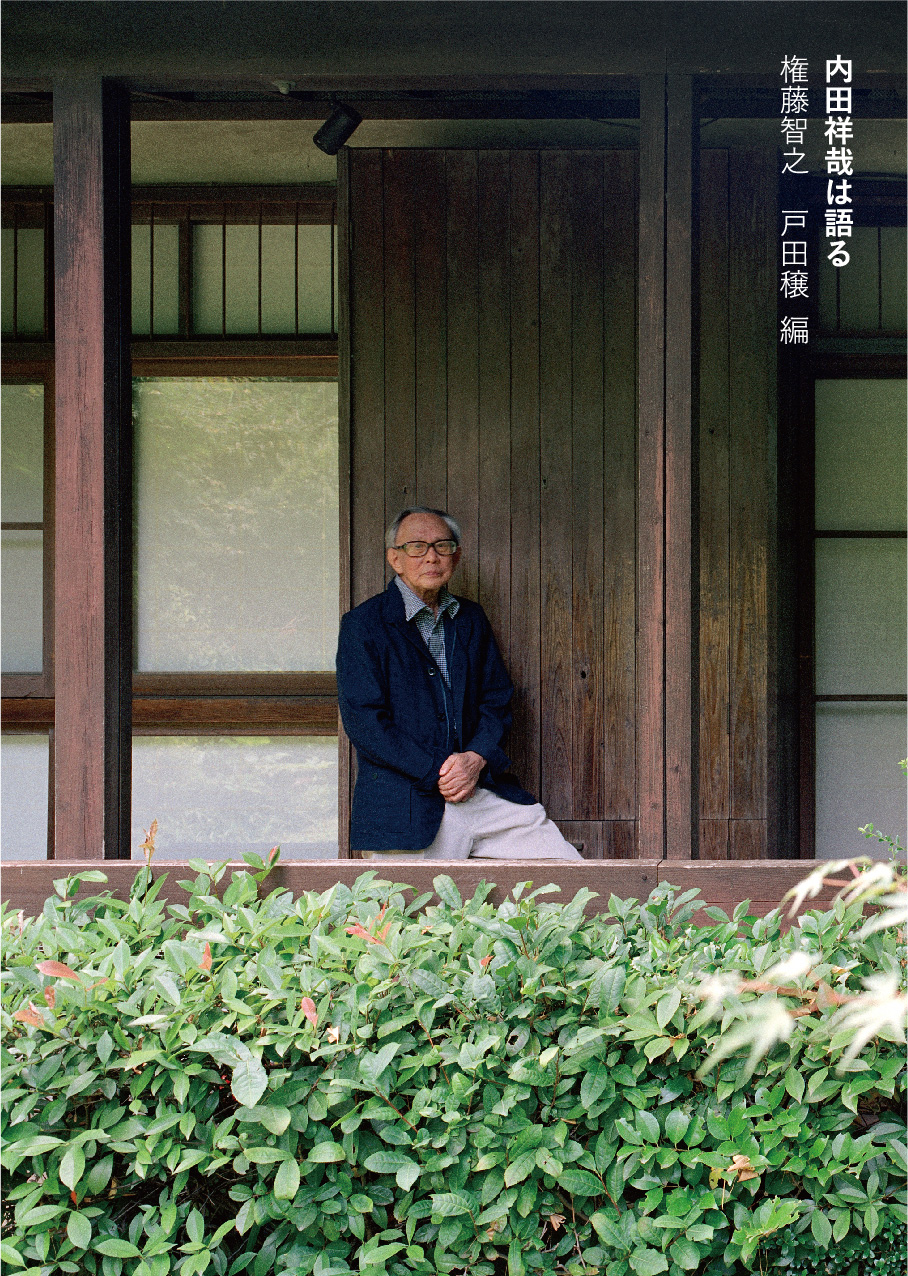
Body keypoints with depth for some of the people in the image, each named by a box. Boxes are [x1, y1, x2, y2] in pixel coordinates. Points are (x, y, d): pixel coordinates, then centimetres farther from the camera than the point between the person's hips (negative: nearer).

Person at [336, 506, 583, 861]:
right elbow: (363, 721, -10)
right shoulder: (362, 625, -3)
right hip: (402, 801, -4)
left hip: (479, 788, 5)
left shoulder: (471, 619, 15)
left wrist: (477, 758, -6)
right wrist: (434, 775, -15)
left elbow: (497, 700, 15)